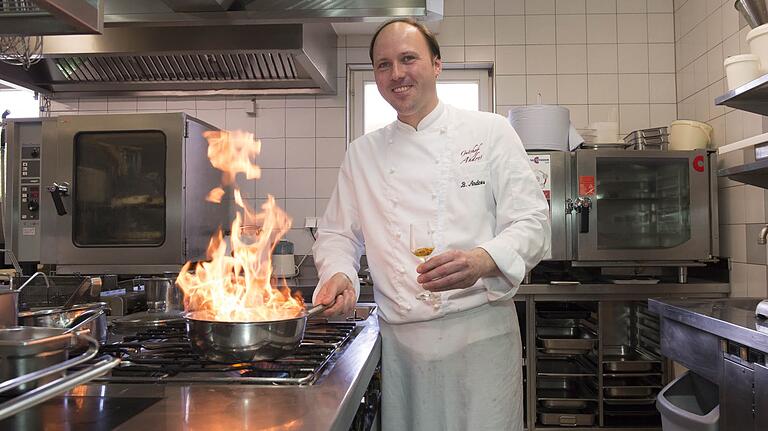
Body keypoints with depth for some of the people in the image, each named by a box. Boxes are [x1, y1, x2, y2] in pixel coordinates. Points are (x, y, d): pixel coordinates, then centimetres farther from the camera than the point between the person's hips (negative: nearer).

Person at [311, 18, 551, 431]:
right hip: (399, 339, 3)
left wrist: (481, 261, -25)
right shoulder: (362, 153, 9)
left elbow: (530, 221, -6)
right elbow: (337, 234, 15)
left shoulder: (490, 132, -1)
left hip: (480, 330, -2)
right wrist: (339, 275, -7)